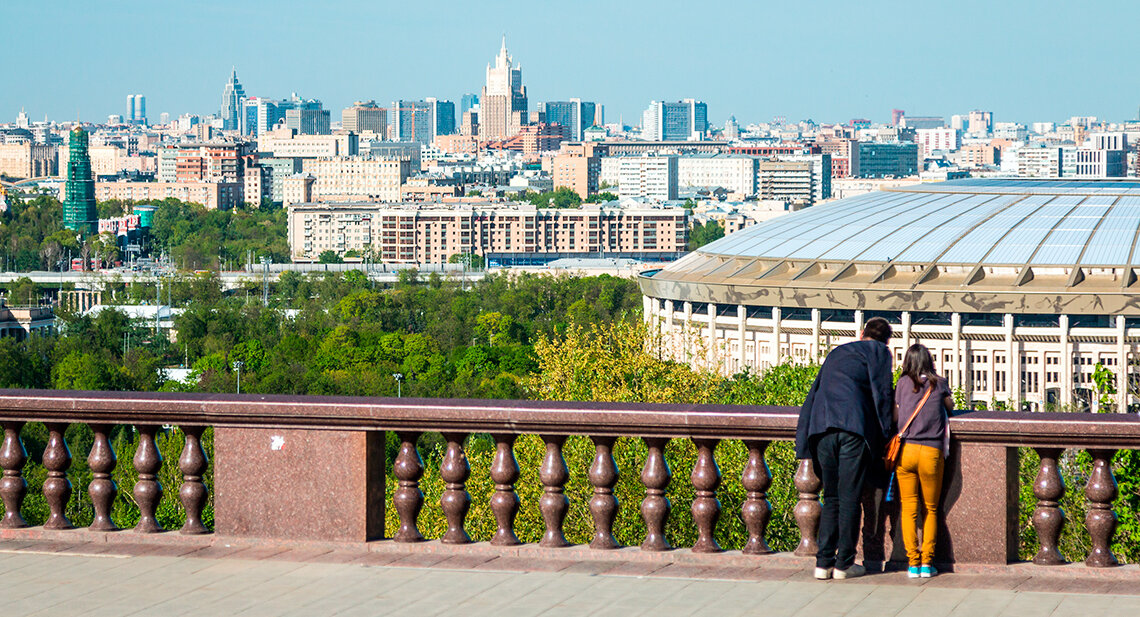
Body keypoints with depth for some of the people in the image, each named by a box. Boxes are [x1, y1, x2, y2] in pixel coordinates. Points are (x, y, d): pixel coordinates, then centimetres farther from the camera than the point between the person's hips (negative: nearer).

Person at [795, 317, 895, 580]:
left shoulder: (837, 353, 29)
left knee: (831, 499, 12)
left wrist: (806, 444, 28)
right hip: (854, 428, -5)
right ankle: (844, 563, 0)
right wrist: (887, 435, 3)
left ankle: (824, 562, 6)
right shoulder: (878, 351, 11)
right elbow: (881, 394, 1)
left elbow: (814, 393, 28)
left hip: (821, 429, 5)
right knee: (850, 498, -1)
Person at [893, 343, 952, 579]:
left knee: (908, 509, 5)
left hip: (906, 450, 0)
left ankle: (913, 563, 0)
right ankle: (927, 562, 6)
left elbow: (895, 415, 9)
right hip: (931, 453, 0)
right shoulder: (939, 384, 8)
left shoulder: (903, 383, 7)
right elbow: (950, 405, 25)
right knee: (930, 509, 12)